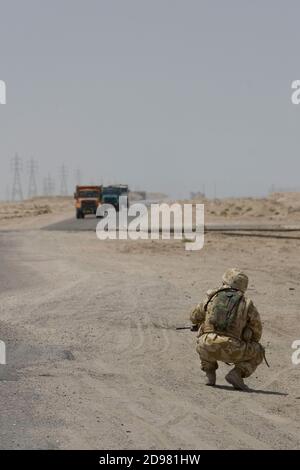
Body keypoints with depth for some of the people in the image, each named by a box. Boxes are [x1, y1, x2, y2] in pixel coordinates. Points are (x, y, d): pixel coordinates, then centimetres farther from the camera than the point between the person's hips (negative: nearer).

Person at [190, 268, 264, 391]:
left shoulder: (212, 297, 16)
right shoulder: (247, 304, 12)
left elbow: (194, 317, 30)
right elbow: (257, 331, 21)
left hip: (208, 349, 2)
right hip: (231, 351, -2)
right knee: (258, 353, 24)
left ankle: (210, 374, 21)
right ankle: (236, 374, 0)